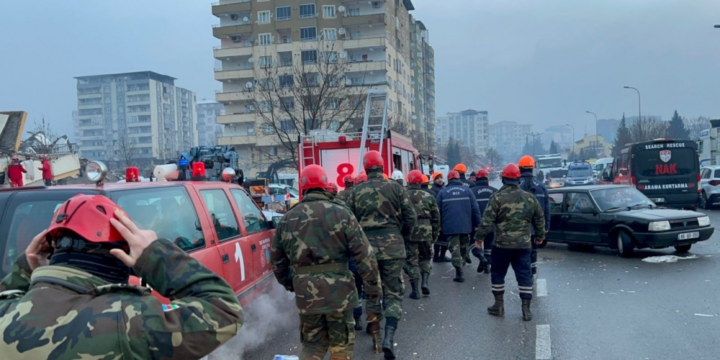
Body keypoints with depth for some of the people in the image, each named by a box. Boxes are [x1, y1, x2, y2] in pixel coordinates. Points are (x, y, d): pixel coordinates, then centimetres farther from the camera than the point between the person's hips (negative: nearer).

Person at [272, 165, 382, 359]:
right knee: (341, 344, 14)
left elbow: (276, 259, 14)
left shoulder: (287, 219, 5)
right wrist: (374, 286, 1)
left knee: (312, 344, 18)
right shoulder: (341, 213, -5)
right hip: (339, 290, -2)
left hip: (305, 292, 3)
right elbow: (364, 254, -8)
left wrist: (288, 283, 29)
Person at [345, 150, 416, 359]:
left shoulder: (357, 191, 1)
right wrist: (402, 235, 17)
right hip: (392, 244, -1)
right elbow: (411, 217, -1)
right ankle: (388, 338, -10)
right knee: (394, 293, 4)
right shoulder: (395, 187, -2)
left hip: (367, 245, 1)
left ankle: (375, 333, 24)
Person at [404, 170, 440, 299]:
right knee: (425, 258, 20)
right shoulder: (428, 196, 2)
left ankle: (415, 290, 7)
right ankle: (425, 282, 4)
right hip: (425, 232, 1)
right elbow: (436, 218, 5)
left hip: (408, 233, -1)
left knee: (412, 260, 6)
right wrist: (435, 234, 14)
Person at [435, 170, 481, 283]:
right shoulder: (467, 190, 3)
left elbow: (438, 211, 3)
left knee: (455, 249, 0)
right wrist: (476, 224, 7)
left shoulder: (442, 192, 2)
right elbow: (475, 209, 0)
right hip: (466, 226, 1)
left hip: (450, 227, -1)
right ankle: (462, 264, 31)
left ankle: (459, 273, -8)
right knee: (463, 248, 20)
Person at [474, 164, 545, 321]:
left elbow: (487, 221, -13)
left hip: (502, 244, -3)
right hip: (523, 244, 3)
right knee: (524, 275, 8)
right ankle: (526, 309, 8)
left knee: (497, 273, 13)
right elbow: (539, 219, 13)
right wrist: (540, 235, 27)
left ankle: (499, 305, 18)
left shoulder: (497, 198, -10)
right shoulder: (529, 198, 4)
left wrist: (479, 237, -3)